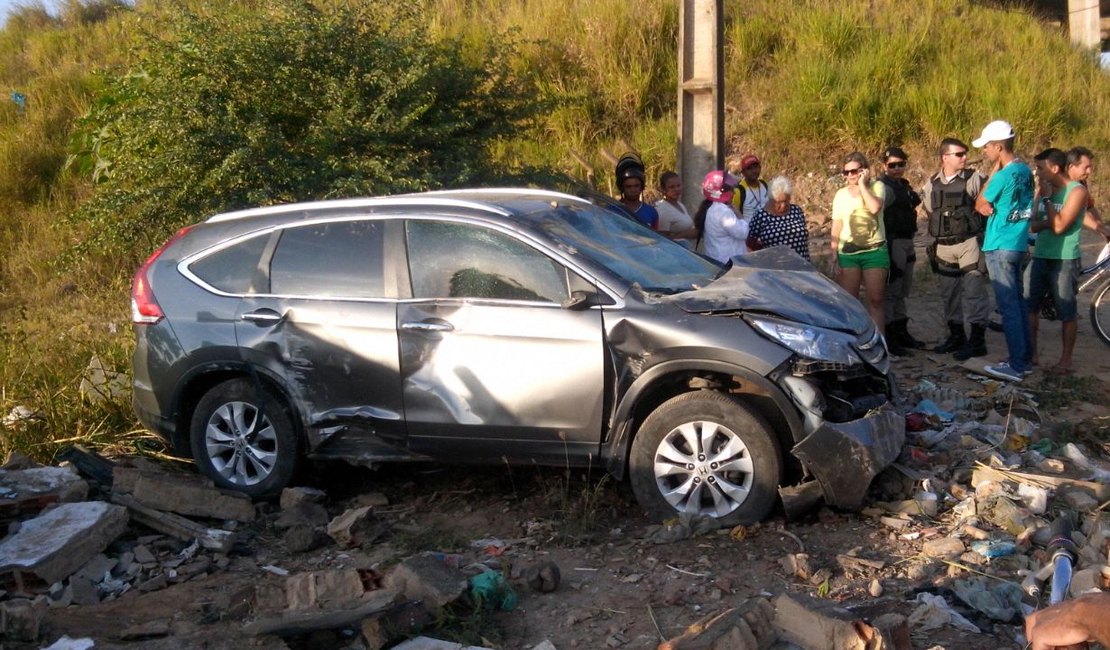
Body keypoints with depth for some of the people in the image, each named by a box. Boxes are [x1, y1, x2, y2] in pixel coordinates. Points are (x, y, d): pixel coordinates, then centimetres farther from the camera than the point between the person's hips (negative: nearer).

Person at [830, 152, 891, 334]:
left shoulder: (877, 187, 0)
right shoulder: (841, 194, 7)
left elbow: (875, 207, -23)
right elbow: (836, 228, 7)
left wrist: (862, 184, -13)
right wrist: (834, 259, 2)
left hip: (875, 251, -2)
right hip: (847, 253, 2)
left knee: (876, 300, 1)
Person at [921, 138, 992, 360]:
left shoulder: (974, 179, -6)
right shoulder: (931, 184, 7)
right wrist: (942, 227, 13)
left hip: (969, 244, -5)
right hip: (942, 246, 5)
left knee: (974, 292, -6)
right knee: (949, 294, 13)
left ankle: (977, 341, 0)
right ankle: (956, 336, 26)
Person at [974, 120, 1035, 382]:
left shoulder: (1004, 175, -19)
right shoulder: (1025, 170, 9)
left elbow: (980, 205, -7)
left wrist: (993, 171, -7)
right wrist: (991, 207, -2)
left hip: (1000, 248, -9)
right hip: (1017, 244, 9)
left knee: (1008, 307, -5)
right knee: (1018, 304, 15)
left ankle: (1016, 366, -2)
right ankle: (1025, 358, 22)